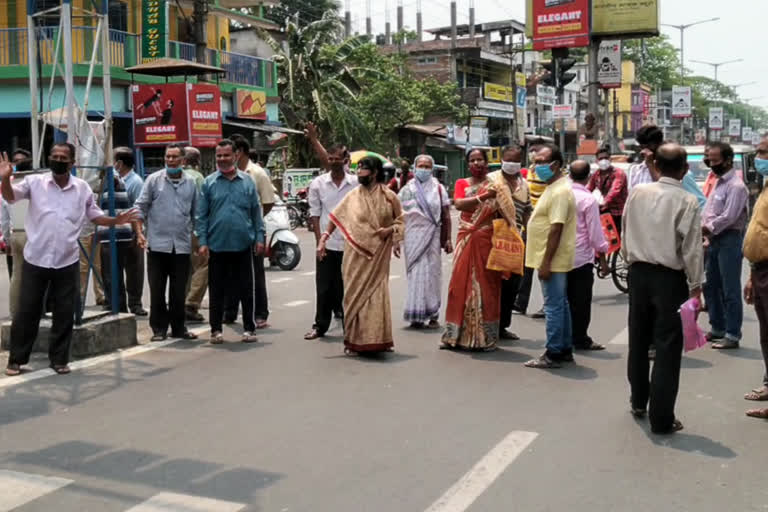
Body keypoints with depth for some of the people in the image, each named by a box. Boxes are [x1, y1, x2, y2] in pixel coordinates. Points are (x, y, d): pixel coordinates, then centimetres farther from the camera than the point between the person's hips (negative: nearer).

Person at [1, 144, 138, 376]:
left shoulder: (82, 188, 4)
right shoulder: (35, 182, -2)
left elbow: (94, 215, 12)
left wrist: (116, 221, -5)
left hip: (67, 261, 2)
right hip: (35, 259, -1)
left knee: (64, 312, 7)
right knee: (27, 310, 7)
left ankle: (59, 358, 21)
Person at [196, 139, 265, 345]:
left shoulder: (247, 181, 7)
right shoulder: (209, 183, 4)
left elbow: (256, 212, 9)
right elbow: (201, 215, 2)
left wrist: (259, 237, 3)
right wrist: (202, 242, -5)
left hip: (243, 245, 1)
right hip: (217, 246, 0)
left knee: (246, 289, 6)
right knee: (217, 290, 7)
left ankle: (249, 328, 14)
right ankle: (216, 329, 16)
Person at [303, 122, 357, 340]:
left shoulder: (356, 183, 1)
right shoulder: (318, 183, 2)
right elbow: (314, 215, 2)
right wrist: (319, 241, -2)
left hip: (350, 244, 0)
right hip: (327, 244, 0)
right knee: (324, 287, 5)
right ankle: (320, 326, 16)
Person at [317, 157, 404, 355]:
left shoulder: (389, 196, 0)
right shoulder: (352, 196, 2)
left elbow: (400, 220, 9)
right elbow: (336, 218, 1)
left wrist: (391, 230, -11)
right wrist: (323, 240, -6)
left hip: (378, 255, 0)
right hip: (356, 254, 1)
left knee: (377, 294, 2)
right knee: (355, 294, 3)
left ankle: (379, 339, 15)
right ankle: (353, 341, 11)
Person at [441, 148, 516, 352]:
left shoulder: (495, 186, 6)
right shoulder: (462, 184, 9)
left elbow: (503, 213, 3)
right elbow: (459, 204, -10)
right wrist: (482, 197, -20)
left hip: (487, 240, -1)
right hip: (466, 239, 1)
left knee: (486, 284, 0)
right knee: (461, 282, 0)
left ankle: (485, 336, 7)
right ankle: (457, 334, 7)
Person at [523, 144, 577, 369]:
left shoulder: (560, 191, -18)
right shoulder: (554, 187, 15)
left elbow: (556, 229, -24)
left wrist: (546, 262, -24)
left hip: (552, 260, -11)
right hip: (555, 260, 11)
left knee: (553, 306, -5)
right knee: (560, 305, 15)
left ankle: (553, 354, 0)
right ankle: (565, 349, 23)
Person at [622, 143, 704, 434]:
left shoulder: (637, 194, -1)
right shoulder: (687, 202, -14)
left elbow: (625, 234, 6)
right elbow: (692, 249, -13)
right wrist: (695, 286, -3)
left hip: (639, 272, 5)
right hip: (670, 278, -4)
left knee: (639, 340, 19)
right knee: (667, 347, 2)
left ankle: (638, 401, 36)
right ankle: (661, 419, 5)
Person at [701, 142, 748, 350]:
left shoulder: (736, 186, -14)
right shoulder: (719, 183, 15)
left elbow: (728, 217, -20)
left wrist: (707, 229, -13)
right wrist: (702, 229, 4)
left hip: (729, 240, -10)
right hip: (714, 240, 10)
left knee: (730, 290, -5)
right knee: (711, 286, 16)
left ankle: (732, 335, 1)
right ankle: (717, 328, 27)